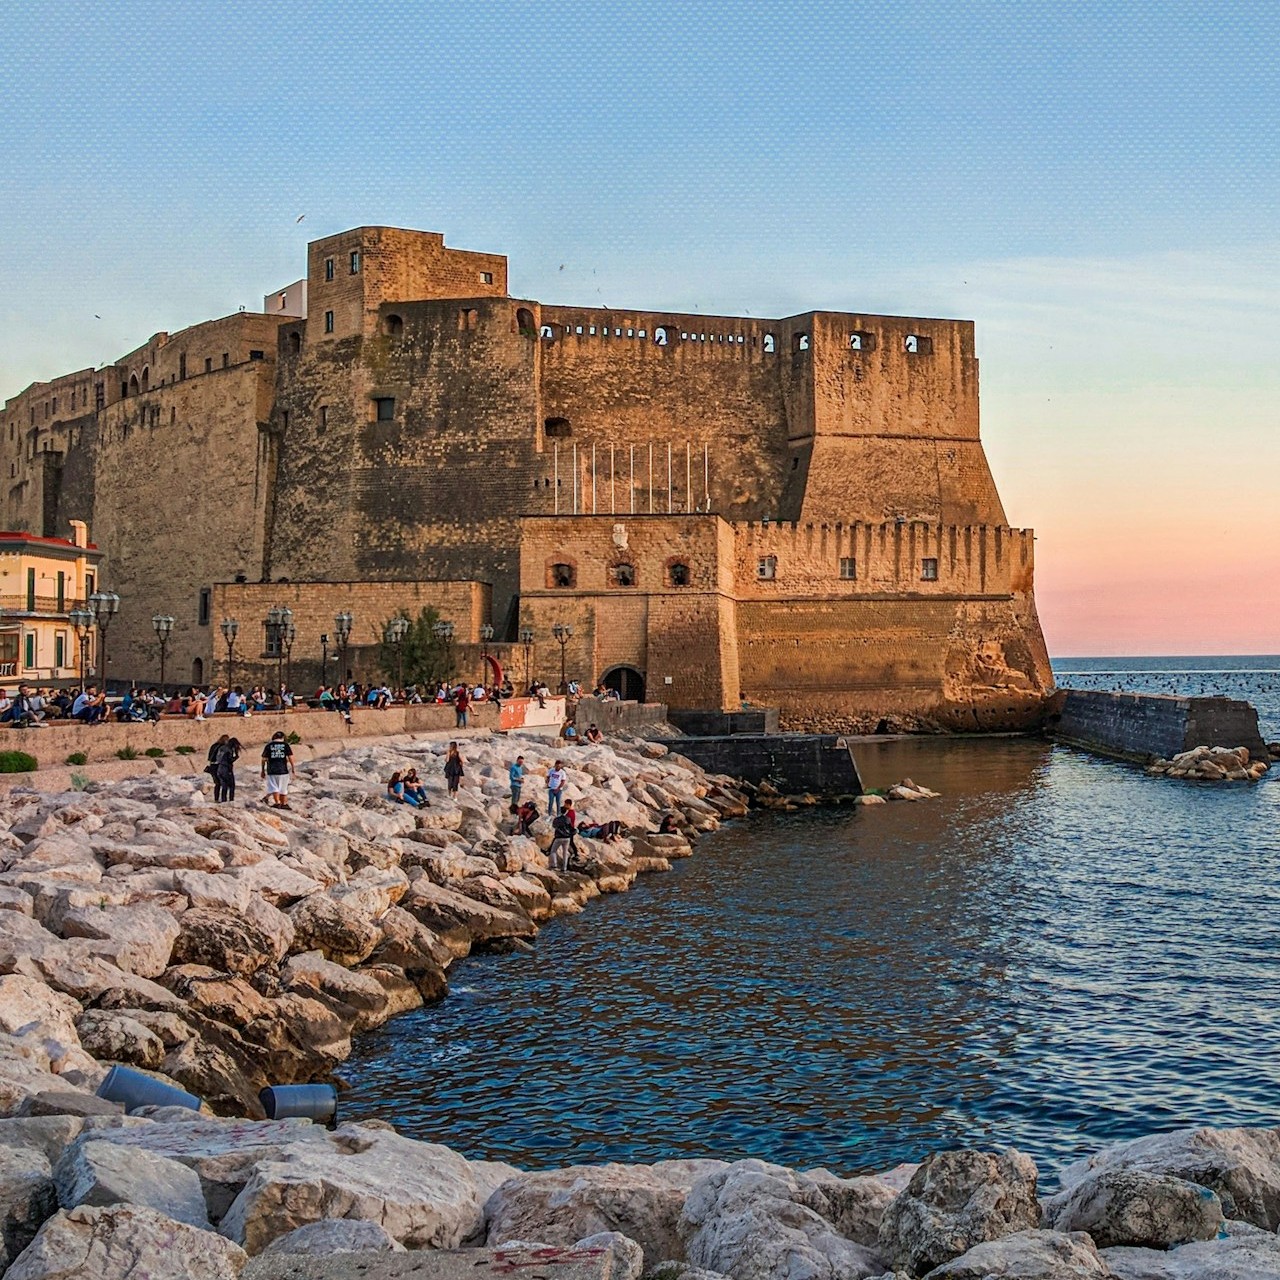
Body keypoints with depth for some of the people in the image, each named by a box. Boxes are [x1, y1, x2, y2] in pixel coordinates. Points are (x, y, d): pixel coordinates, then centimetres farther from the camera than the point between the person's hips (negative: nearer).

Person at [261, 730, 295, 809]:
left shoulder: (268, 746, 4)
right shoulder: (285, 745, 3)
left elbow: (264, 759, 2)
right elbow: (290, 757, -3)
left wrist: (263, 770, 10)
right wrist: (293, 768, 6)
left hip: (271, 770, -1)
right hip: (283, 770, 1)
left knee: (273, 787, 1)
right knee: (283, 788, 12)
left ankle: (277, 803, -14)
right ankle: (284, 804, 19)